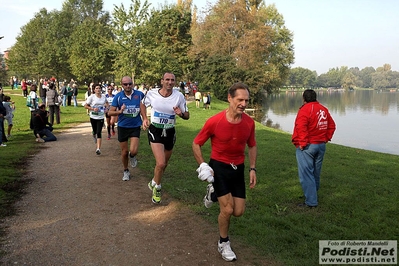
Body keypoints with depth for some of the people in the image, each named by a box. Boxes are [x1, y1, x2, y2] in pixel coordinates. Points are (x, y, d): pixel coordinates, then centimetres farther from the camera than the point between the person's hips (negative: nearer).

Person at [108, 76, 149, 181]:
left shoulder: (139, 94, -5)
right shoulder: (118, 96, -5)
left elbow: (143, 108, 9)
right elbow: (110, 112, -4)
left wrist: (145, 120, -1)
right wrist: (119, 111, -22)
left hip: (135, 126, -1)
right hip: (122, 127, 1)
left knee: (133, 151, -14)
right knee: (124, 151, 10)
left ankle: (132, 156, 25)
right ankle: (126, 171, 33)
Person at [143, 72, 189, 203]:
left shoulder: (179, 96, -8)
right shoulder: (151, 93, -9)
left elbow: (187, 115, 0)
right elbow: (143, 105, 12)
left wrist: (181, 113, -22)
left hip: (170, 132, 3)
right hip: (155, 131, -3)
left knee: (164, 164, 18)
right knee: (161, 163, -17)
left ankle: (154, 183, 46)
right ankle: (157, 187, 10)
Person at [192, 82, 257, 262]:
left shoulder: (249, 122, -10)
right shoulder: (214, 121, -21)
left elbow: (252, 146, 8)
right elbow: (196, 144, -8)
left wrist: (252, 169, 1)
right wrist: (203, 166, -15)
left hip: (238, 168, 4)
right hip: (219, 167, -4)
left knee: (238, 212, 7)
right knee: (227, 209, -7)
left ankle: (215, 192, 36)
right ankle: (223, 244, 21)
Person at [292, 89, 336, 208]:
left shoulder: (305, 109, -13)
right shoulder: (324, 109, 10)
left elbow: (301, 128, -25)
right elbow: (331, 126, 14)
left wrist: (302, 143, -18)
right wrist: (326, 138, 15)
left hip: (307, 146, -8)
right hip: (321, 145, 8)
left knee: (306, 173, -4)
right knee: (316, 172, 18)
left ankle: (311, 201, -4)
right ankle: (312, 193, 33)